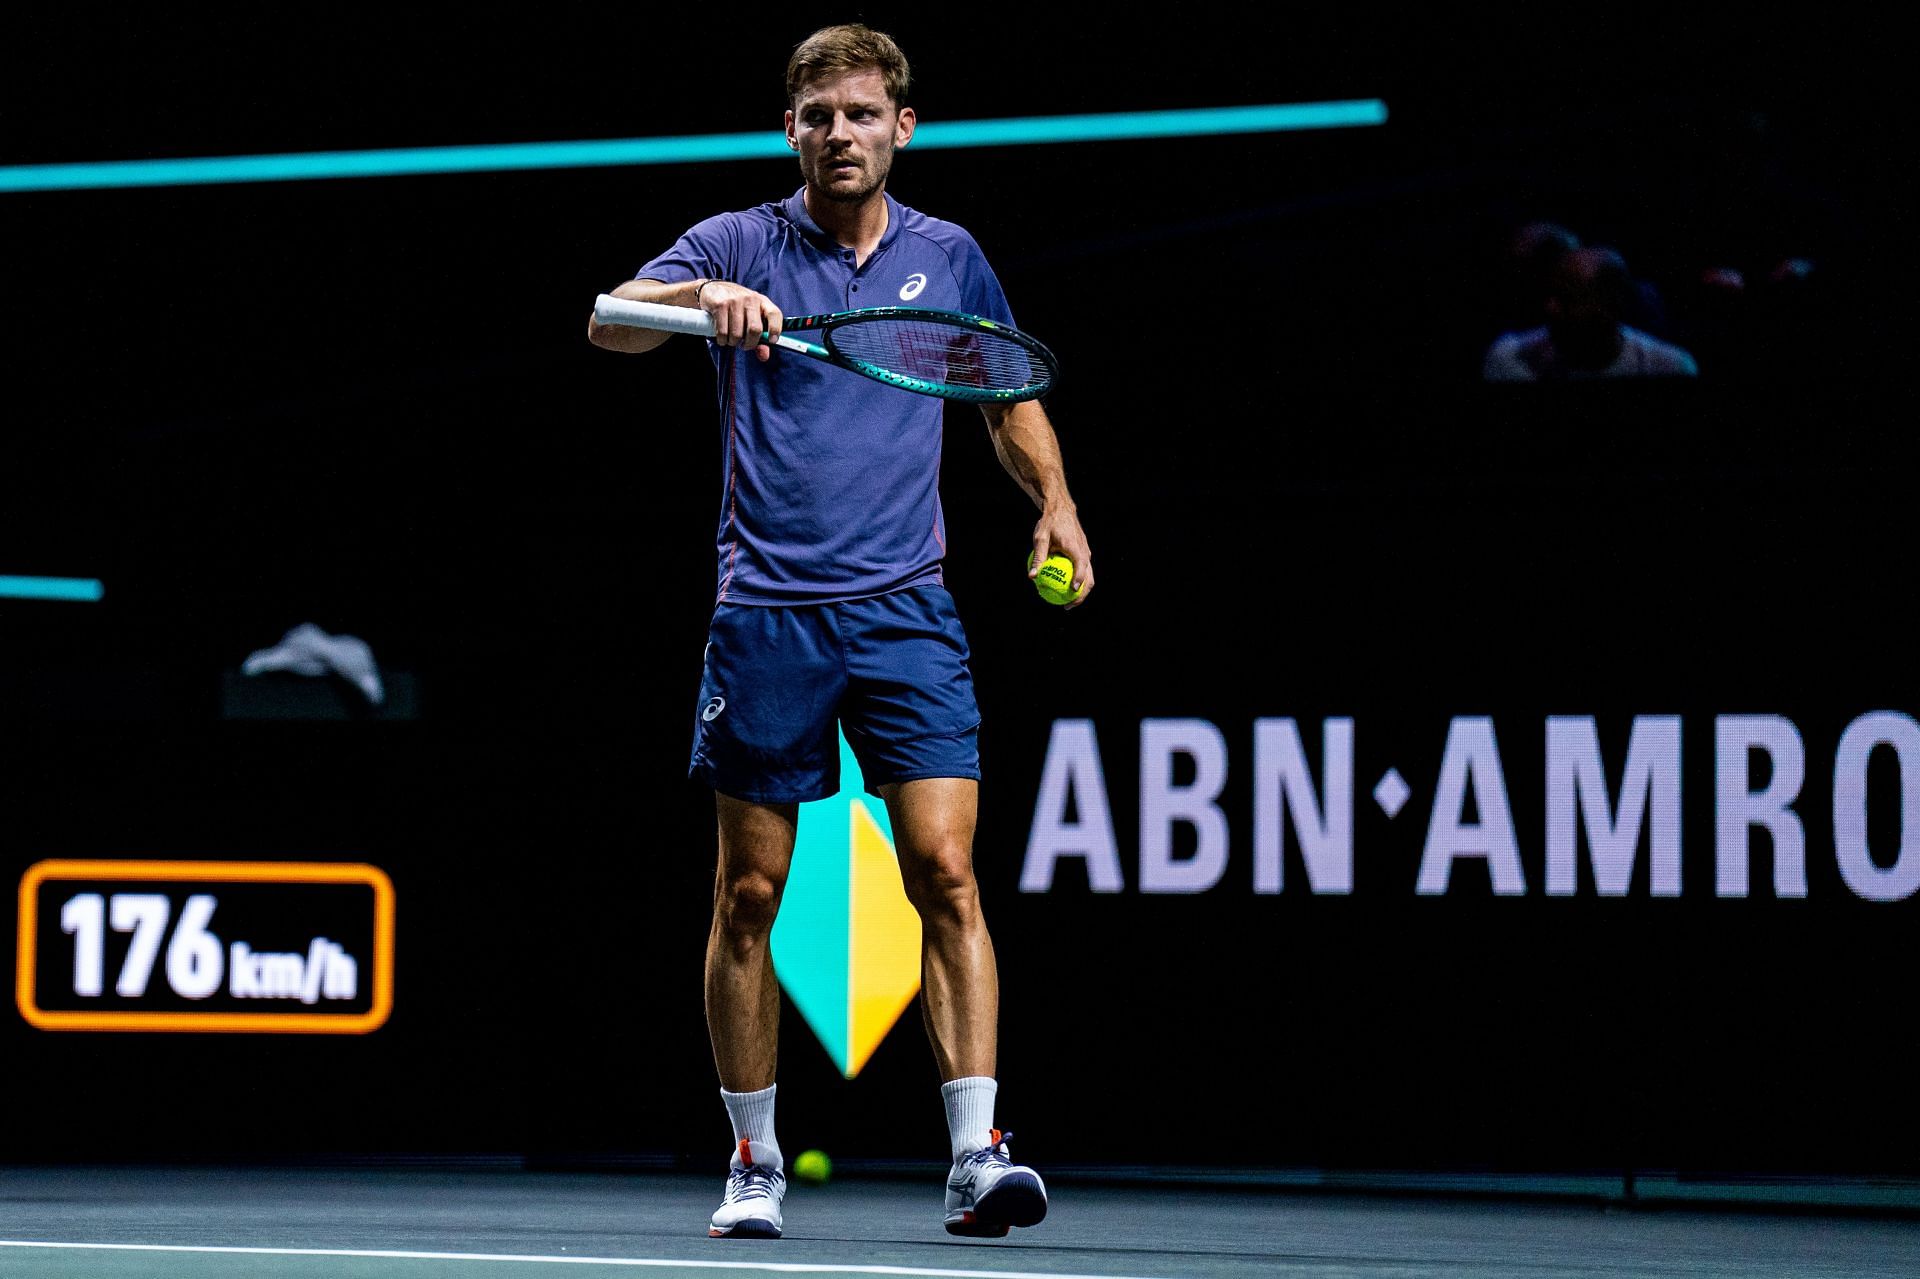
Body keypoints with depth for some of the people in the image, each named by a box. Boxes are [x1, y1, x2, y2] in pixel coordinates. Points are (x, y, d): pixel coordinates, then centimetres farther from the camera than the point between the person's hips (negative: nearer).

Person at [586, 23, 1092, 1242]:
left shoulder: (949, 258, 11)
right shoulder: (740, 247, 3)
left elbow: (1011, 400, 25)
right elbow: (609, 322, -12)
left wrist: (1055, 501, 7)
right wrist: (702, 297, -32)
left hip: (907, 613, 1)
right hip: (766, 615, -1)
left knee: (947, 876, -12)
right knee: (750, 895, 3)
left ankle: (977, 1154, -15)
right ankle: (755, 1162, 16)